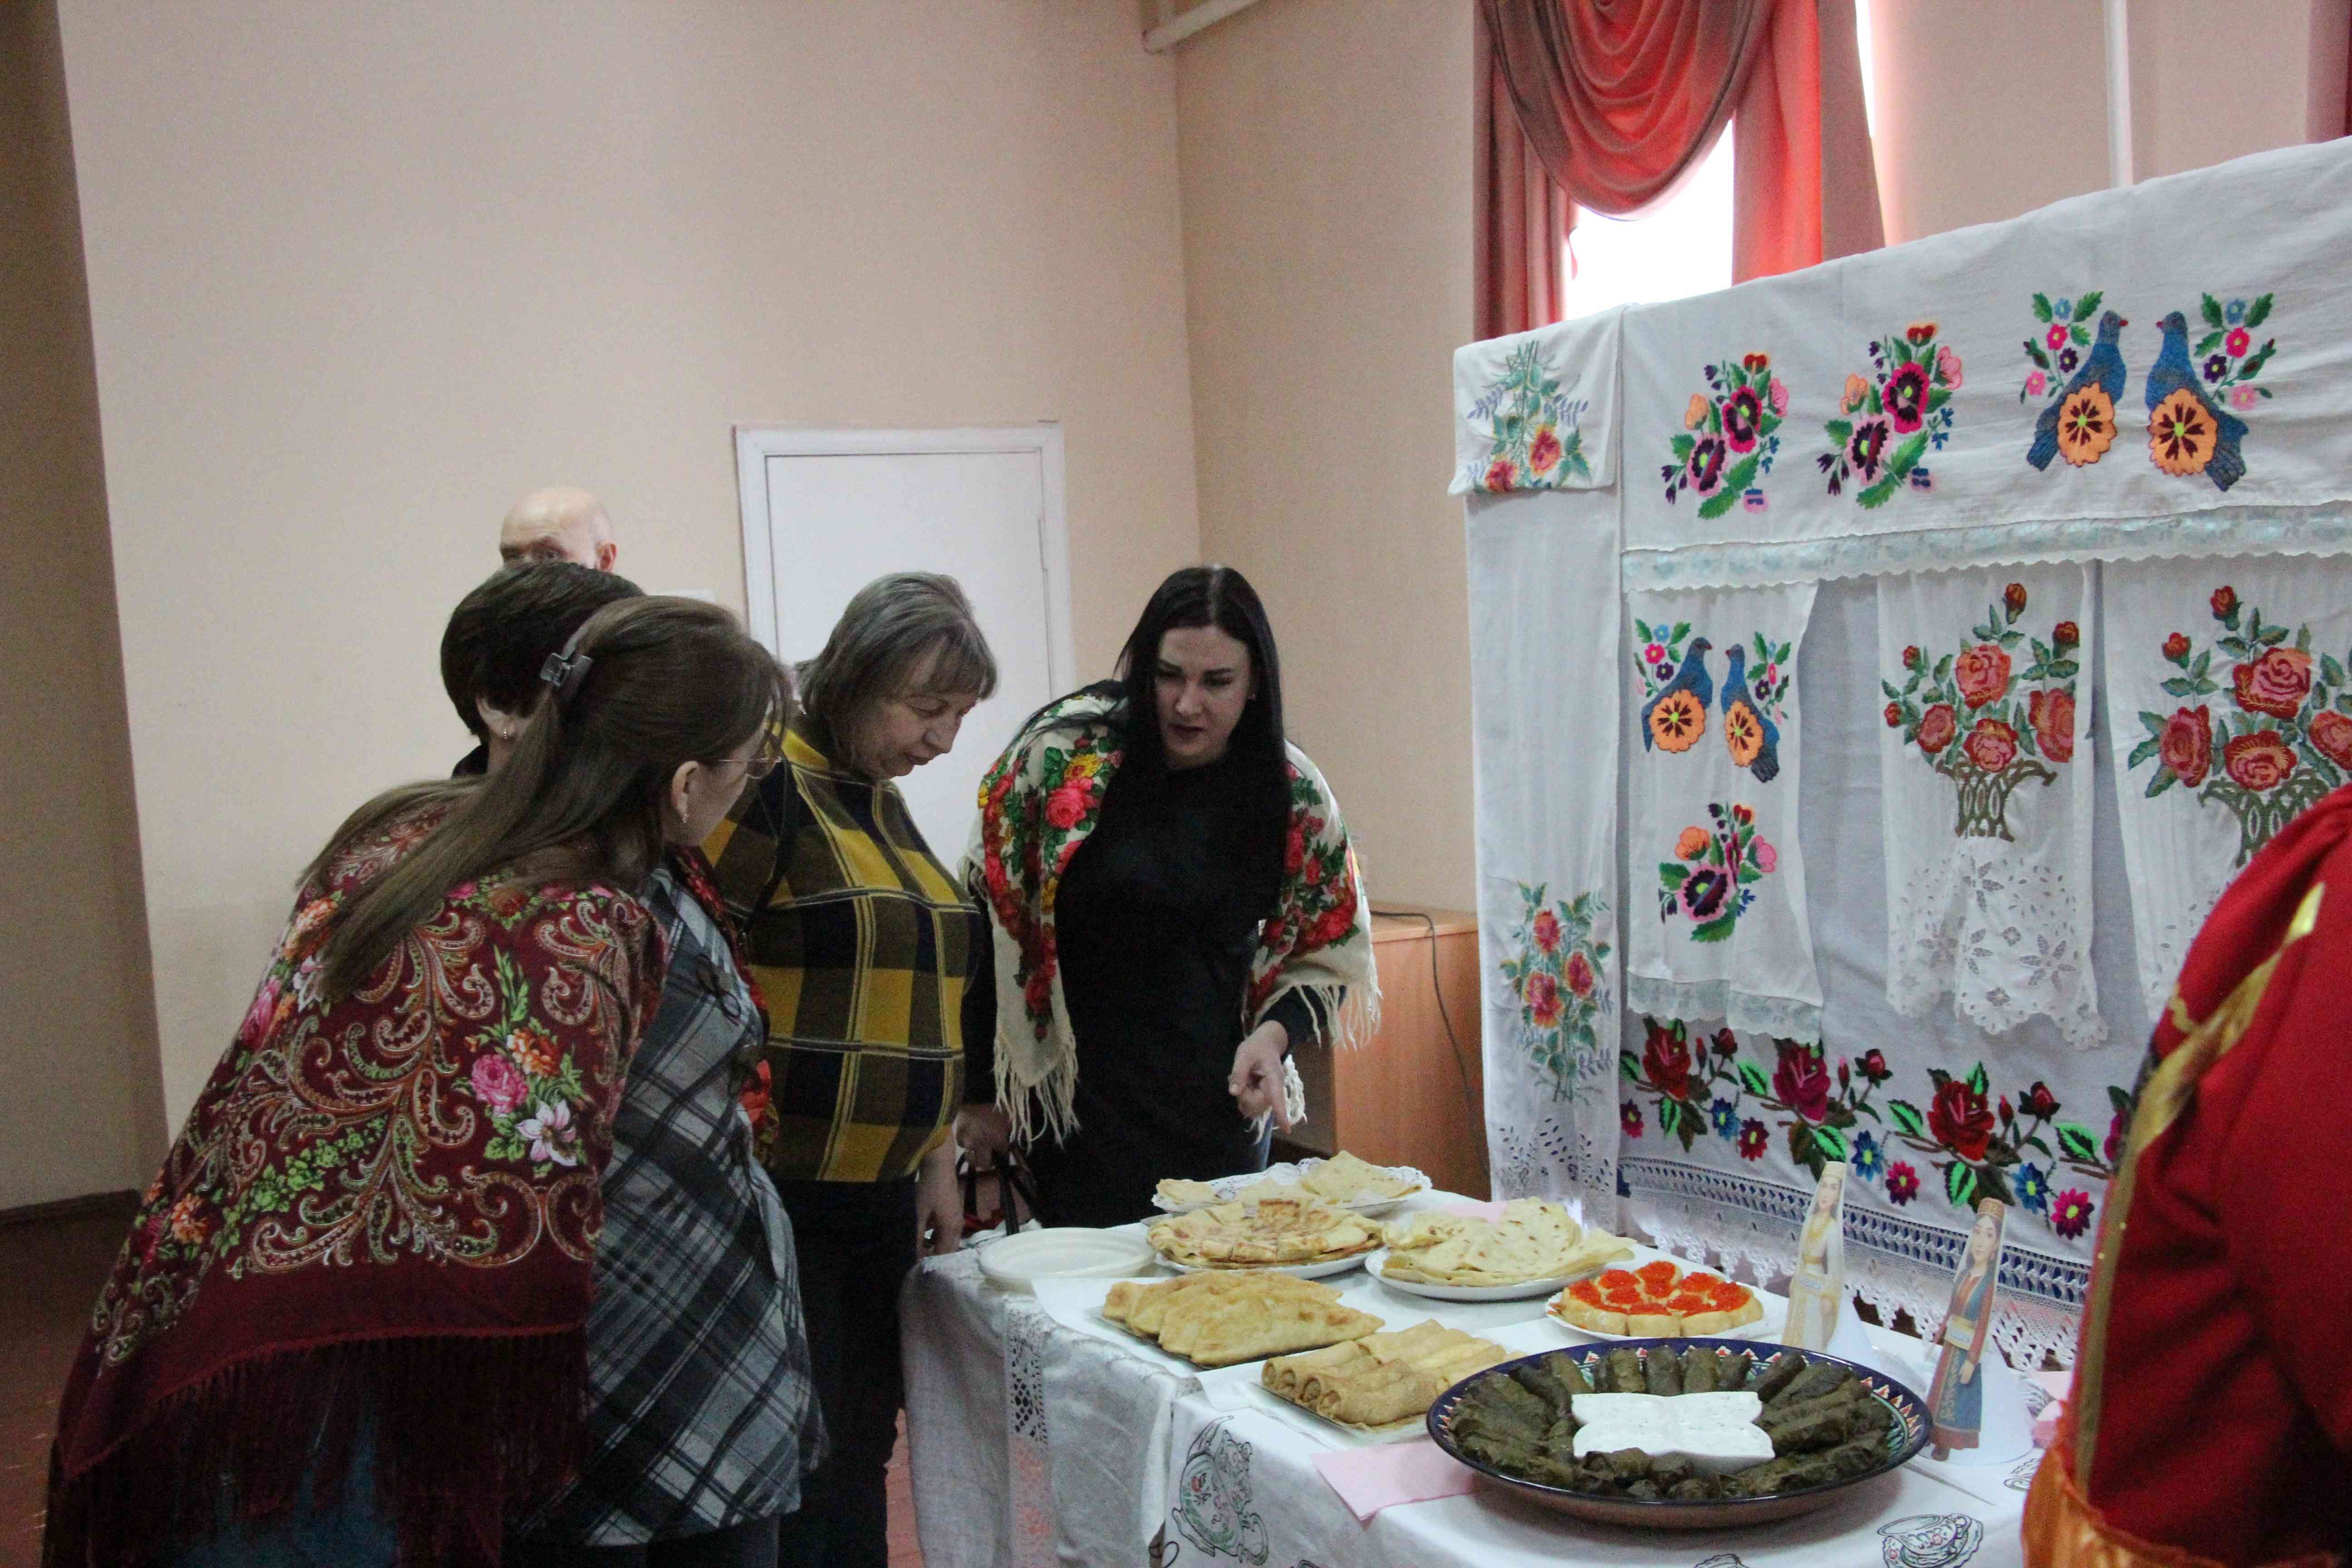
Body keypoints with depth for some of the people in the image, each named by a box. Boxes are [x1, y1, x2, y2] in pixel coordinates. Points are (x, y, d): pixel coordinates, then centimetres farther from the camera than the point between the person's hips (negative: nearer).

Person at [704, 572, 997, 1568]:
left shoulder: (884, 805, 14)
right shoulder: (767, 788, -13)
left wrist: (937, 1166, 19)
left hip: (882, 1199, 8)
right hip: (779, 1201, -8)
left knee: (862, 1451, 17)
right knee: (795, 1486, -1)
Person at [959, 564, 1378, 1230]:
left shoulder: (1294, 794, -2)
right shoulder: (1061, 751, -9)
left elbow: (1328, 954, 9)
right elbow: (988, 918, -4)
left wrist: (1273, 1033, -10)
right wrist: (981, 1090, -4)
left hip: (1223, 1104, 3)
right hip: (1079, 1111, -3)